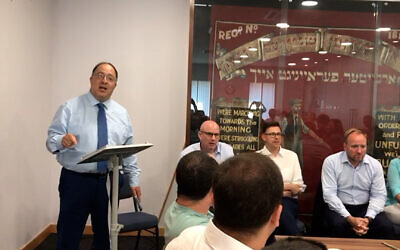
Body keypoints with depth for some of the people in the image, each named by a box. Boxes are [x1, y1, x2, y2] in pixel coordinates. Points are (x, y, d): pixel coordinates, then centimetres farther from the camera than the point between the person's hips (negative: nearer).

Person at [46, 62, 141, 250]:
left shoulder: (122, 113, 9)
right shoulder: (70, 108, -2)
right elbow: (51, 140, -8)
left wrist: (134, 179, 9)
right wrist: (62, 141, -30)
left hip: (109, 182, 4)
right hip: (76, 181, -3)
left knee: (105, 235, 16)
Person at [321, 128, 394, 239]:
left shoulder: (375, 165, 1)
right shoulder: (331, 162, -8)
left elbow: (379, 195, -1)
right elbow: (329, 194, -13)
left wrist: (368, 218, -18)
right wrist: (349, 218, -22)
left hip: (365, 208, 3)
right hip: (339, 208, -2)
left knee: (387, 227, -22)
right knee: (339, 225, -33)